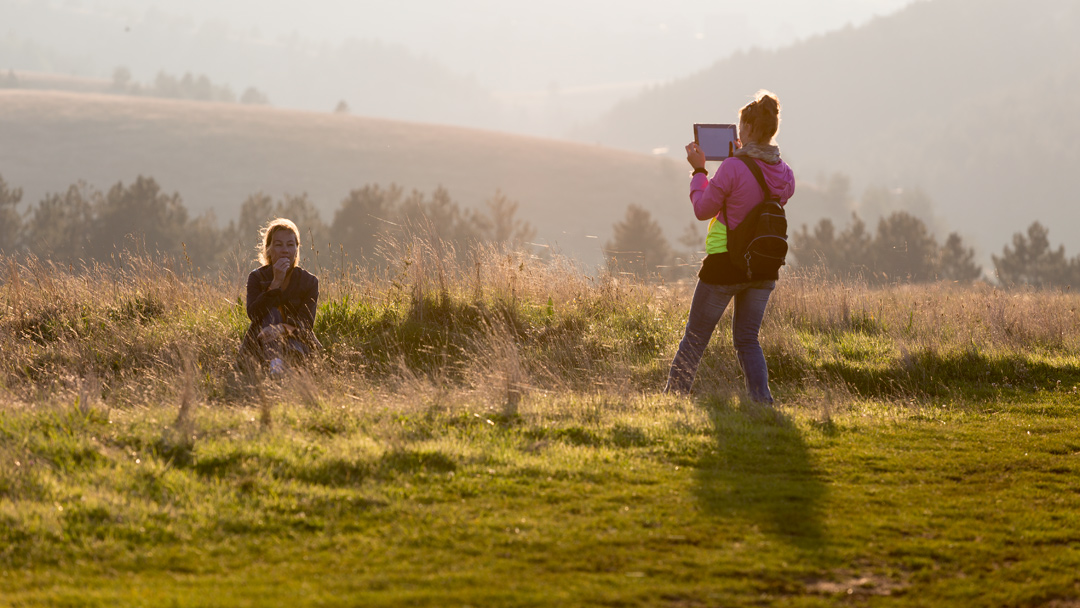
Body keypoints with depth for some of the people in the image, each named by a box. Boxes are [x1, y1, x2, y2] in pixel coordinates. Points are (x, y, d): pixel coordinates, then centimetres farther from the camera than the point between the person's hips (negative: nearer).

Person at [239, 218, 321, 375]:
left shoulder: (309, 281, -1)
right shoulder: (257, 278, -1)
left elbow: (306, 322, -14)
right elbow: (253, 314, -18)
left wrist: (282, 329, -36)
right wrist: (276, 283, -25)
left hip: (296, 340, 1)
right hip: (260, 348, -1)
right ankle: (275, 361, -55)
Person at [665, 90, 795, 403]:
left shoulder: (733, 168, -18)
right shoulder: (783, 173, 1)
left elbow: (703, 209, -9)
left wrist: (698, 170, 3)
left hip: (726, 263, -5)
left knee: (694, 339, 9)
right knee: (747, 339, 13)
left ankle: (671, 399, 17)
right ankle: (762, 400, -3)